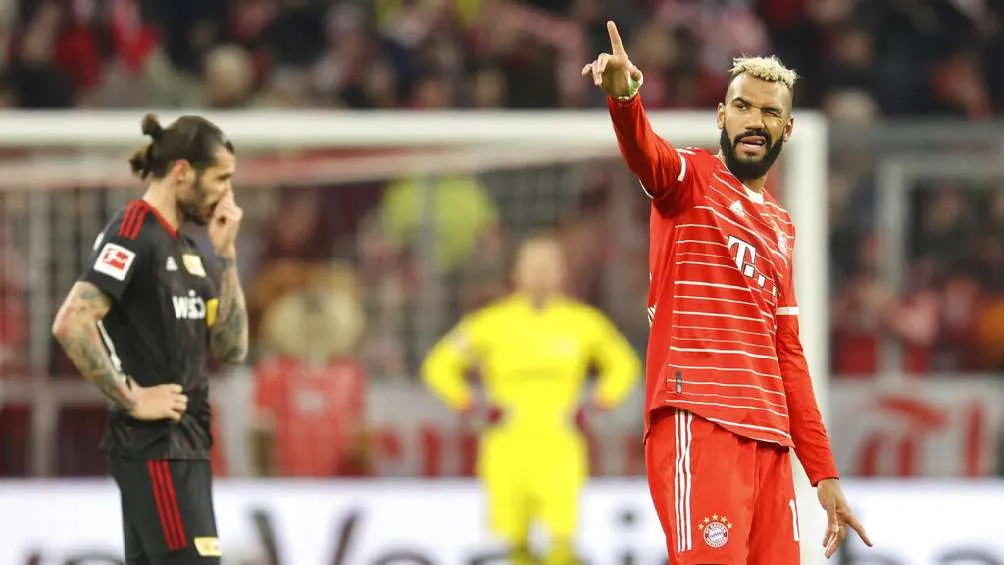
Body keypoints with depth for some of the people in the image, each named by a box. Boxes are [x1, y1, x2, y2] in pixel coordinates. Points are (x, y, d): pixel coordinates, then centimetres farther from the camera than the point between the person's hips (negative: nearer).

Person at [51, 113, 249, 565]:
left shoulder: (182, 247, 15)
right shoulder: (134, 234, -12)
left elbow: (230, 348, 14)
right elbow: (71, 324, -23)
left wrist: (225, 253, 7)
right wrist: (132, 399, -18)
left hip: (184, 443, 9)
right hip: (154, 445, -9)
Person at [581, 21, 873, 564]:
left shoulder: (781, 228, 23)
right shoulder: (691, 178, 6)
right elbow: (646, 154, -19)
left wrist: (824, 473, 19)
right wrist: (624, 94, -42)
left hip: (770, 438, 7)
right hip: (698, 421, -6)